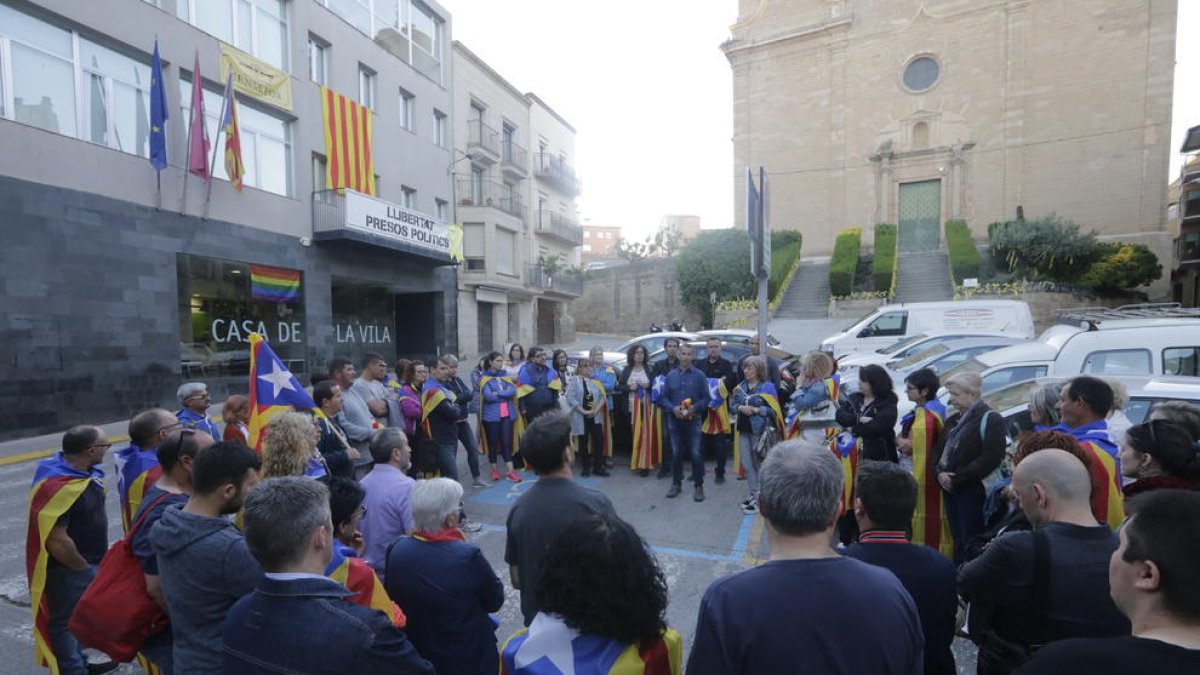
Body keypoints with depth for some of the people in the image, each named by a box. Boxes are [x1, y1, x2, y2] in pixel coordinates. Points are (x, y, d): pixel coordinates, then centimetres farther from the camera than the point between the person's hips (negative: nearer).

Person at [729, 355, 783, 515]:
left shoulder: (767, 387, -8)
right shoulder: (740, 387, 10)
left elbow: (774, 410, -11)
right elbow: (732, 406, 10)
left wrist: (755, 409, -19)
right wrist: (740, 408, -10)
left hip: (760, 430, -6)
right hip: (743, 429, 6)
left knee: (759, 463, 2)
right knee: (746, 464, 10)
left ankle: (760, 499, 10)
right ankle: (754, 493, 23)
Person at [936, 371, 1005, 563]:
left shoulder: (990, 419, -7)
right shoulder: (954, 420, 17)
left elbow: (991, 457, -17)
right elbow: (940, 450, 18)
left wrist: (957, 477, -16)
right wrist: (940, 473, -2)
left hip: (972, 491, -7)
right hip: (950, 490, 7)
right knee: (957, 540, 13)